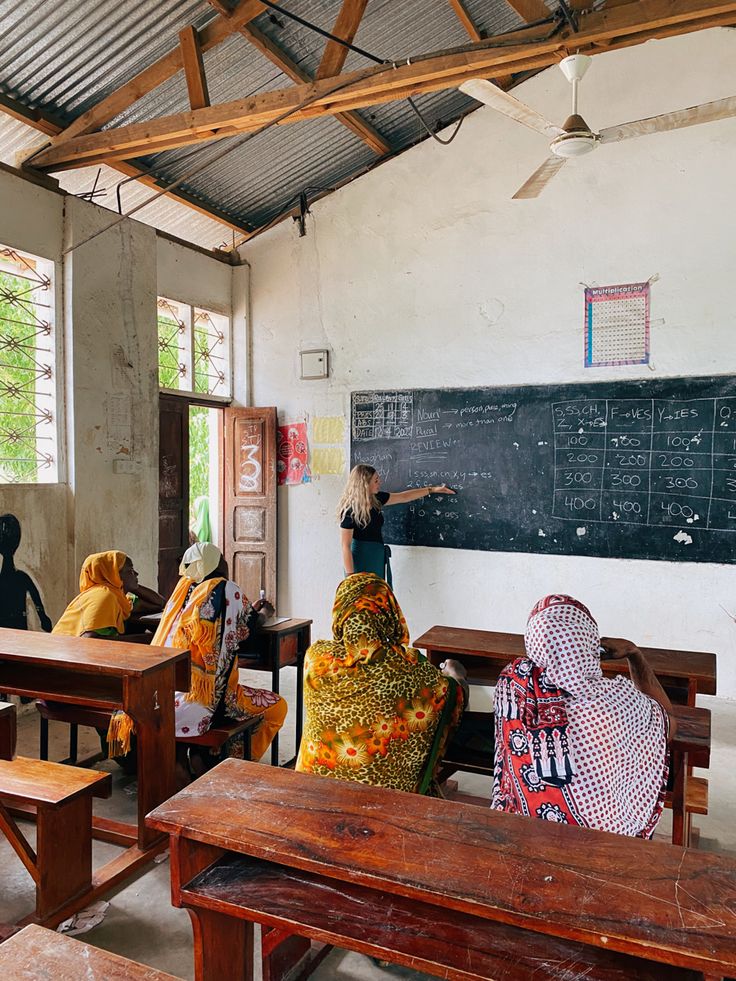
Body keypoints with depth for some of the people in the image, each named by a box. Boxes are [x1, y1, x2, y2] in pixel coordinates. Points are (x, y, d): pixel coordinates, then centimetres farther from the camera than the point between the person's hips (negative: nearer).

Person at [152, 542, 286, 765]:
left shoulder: (183, 588, 8)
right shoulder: (230, 591, -9)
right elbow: (244, 631, 6)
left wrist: (252, 610, 30)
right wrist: (255, 610, 27)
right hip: (206, 696, -7)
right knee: (277, 707, 8)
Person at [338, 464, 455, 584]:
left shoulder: (375, 499, 3)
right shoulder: (350, 510, -19)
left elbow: (403, 497, 16)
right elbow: (345, 546, -18)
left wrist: (432, 490, 18)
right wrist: (350, 576, -19)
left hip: (378, 558, 7)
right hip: (361, 561, -7)